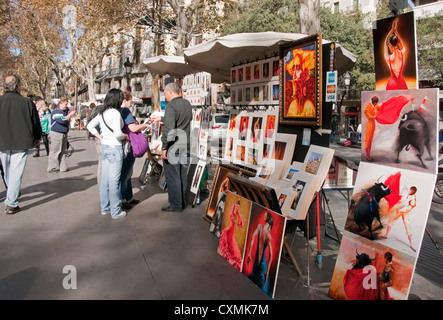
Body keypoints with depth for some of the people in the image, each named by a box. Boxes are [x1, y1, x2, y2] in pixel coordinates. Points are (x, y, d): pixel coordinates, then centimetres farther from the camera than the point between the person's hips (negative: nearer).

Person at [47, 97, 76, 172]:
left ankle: (63, 167, 15)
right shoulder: (56, 112, -12)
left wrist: (71, 116, 10)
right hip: (56, 134, -9)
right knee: (55, 151, -3)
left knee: (63, 151, 10)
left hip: (64, 134, 9)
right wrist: (70, 114, -17)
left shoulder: (65, 111, 15)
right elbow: (63, 120, -24)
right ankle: (52, 167, 3)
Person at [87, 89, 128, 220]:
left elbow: (90, 126, 17)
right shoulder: (115, 113, -15)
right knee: (114, 181, -2)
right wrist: (126, 136, -3)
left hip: (104, 148, 8)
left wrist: (101, 138, 16)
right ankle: (115, 211, 7)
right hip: (115, 149, -8)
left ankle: (104, 208, 24)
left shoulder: (102, 113, 9)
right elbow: (117, 133, -22)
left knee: (105, 180, 14)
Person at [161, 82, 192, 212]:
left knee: (172, 177, 1)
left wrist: (164, 147, -17)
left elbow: (168, 128, -21)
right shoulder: (187, 104, 11)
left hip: (173, 147, -8)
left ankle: (176, 205, 7)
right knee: (182, 176, 15)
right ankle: (183, 202, 24)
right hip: (185, 145, 8)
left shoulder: (171, 106, -14)